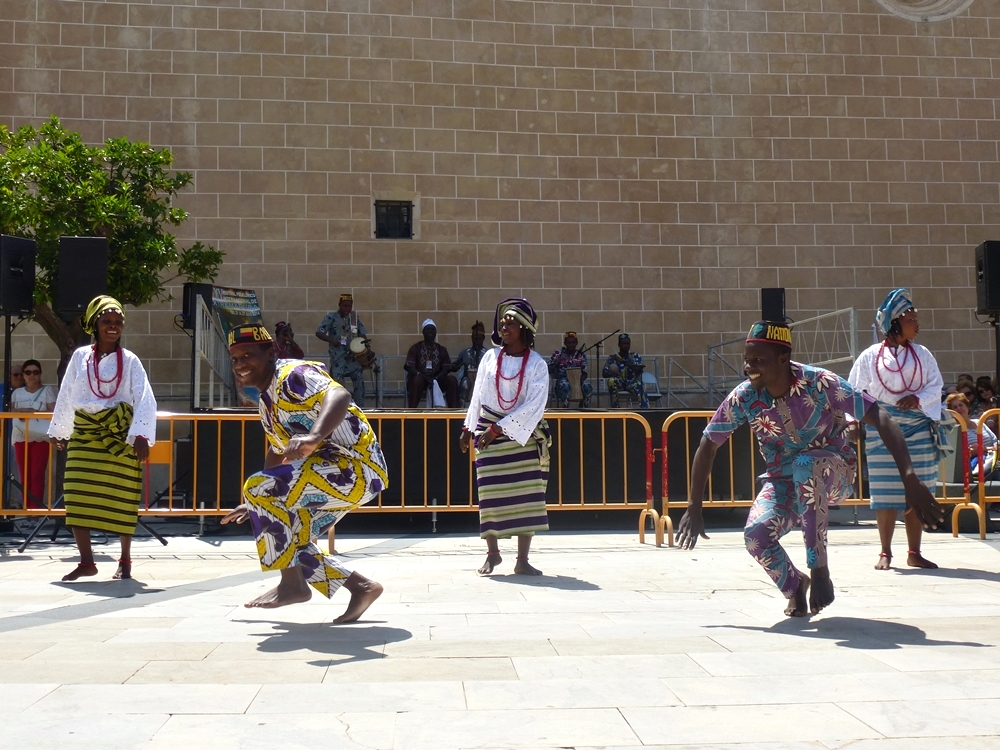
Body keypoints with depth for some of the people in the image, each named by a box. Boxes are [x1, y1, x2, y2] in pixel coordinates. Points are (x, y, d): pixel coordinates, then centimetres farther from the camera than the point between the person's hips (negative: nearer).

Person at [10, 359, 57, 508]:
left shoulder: (47, 390, 4)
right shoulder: (17, 393, 15)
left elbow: (53, 412, -4)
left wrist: (35, 412, -16)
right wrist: (19, 411, -9)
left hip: (40, 438, -4)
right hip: (21, 437, 4)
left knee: (37, 475, -9)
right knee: (25, 475, 2)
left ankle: (36, 509, -10)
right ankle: (27, 509, 6)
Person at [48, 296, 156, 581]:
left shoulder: (129, 360, 0)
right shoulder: (80, 356, 7)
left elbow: (145, 400, -9)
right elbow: (66, 396, 17)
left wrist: (140, 434, -20)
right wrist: (59, 430, 22)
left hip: (119, 435, -2)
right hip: (84, 434, 3)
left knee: (121, 499, 2)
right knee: (77, 496, -4)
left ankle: (125, 560, 15)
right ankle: (86, 561, 4)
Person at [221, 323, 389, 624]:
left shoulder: (293, 375, -14)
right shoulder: (267, 401, 16)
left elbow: (338, 396, -35)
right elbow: (278, 452, 29)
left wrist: (314, 436, -53)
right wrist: (255, 506, 32)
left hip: (356, 467, -11)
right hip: (334, 474, 11)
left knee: (260, 487, -21)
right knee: (284, 538, 11)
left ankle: (293, 584, -11)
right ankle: (361, 587, 15)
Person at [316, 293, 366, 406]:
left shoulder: (354, 317, 8)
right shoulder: (331, 317, -6)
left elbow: (363, 334, 12)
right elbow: (319, 333, -11)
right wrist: (331, 340, -28)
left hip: (354, 356, 4)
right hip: (338, 358, -4)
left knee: (359, 383, 5)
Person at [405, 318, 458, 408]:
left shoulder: (441, 349, 14)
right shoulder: (415, 348, 5)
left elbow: (446, 369, 5)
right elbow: (410, 367, -6)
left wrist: (436, 378, -16)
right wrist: (424, 376, -23)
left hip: (437, 379, 3)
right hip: (420, 378, -2)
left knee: (452, 379, -25)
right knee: (417, 379, -37)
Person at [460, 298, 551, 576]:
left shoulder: (536, 363, -5)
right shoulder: (490, 358, 4)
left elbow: (535, 404, -14)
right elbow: (478, 395, 13)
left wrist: (499, 428, -18)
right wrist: (468, 428, 12)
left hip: (523, 436, -2)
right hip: (488, 435, 2)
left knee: (527, 496, -2)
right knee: (490, 494, 1)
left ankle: (522, 560, 3)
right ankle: (492, 553, 16)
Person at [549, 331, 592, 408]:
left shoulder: (581, 355, 11)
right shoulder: (557, 354, 6)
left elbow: (584, 373, 10)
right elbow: (549, 370, 3)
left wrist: (581, 378, -13)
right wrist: (555, 363, -17)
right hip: (562, 379, -2)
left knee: (587, 387, -31)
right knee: (565, 386, -39)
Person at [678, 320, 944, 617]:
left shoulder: (820, 383, -25)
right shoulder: (743, 398, -16)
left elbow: (882, 420, -29)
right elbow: (708, 446, -5)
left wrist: (910, 480, -41)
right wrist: (694, 509, -6)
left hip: (833, 472, -3)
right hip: (783, 483, 3)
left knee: (804, 464, -38)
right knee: (755, 534, -25)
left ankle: (819, 571, -25)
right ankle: (795, 585, 9)